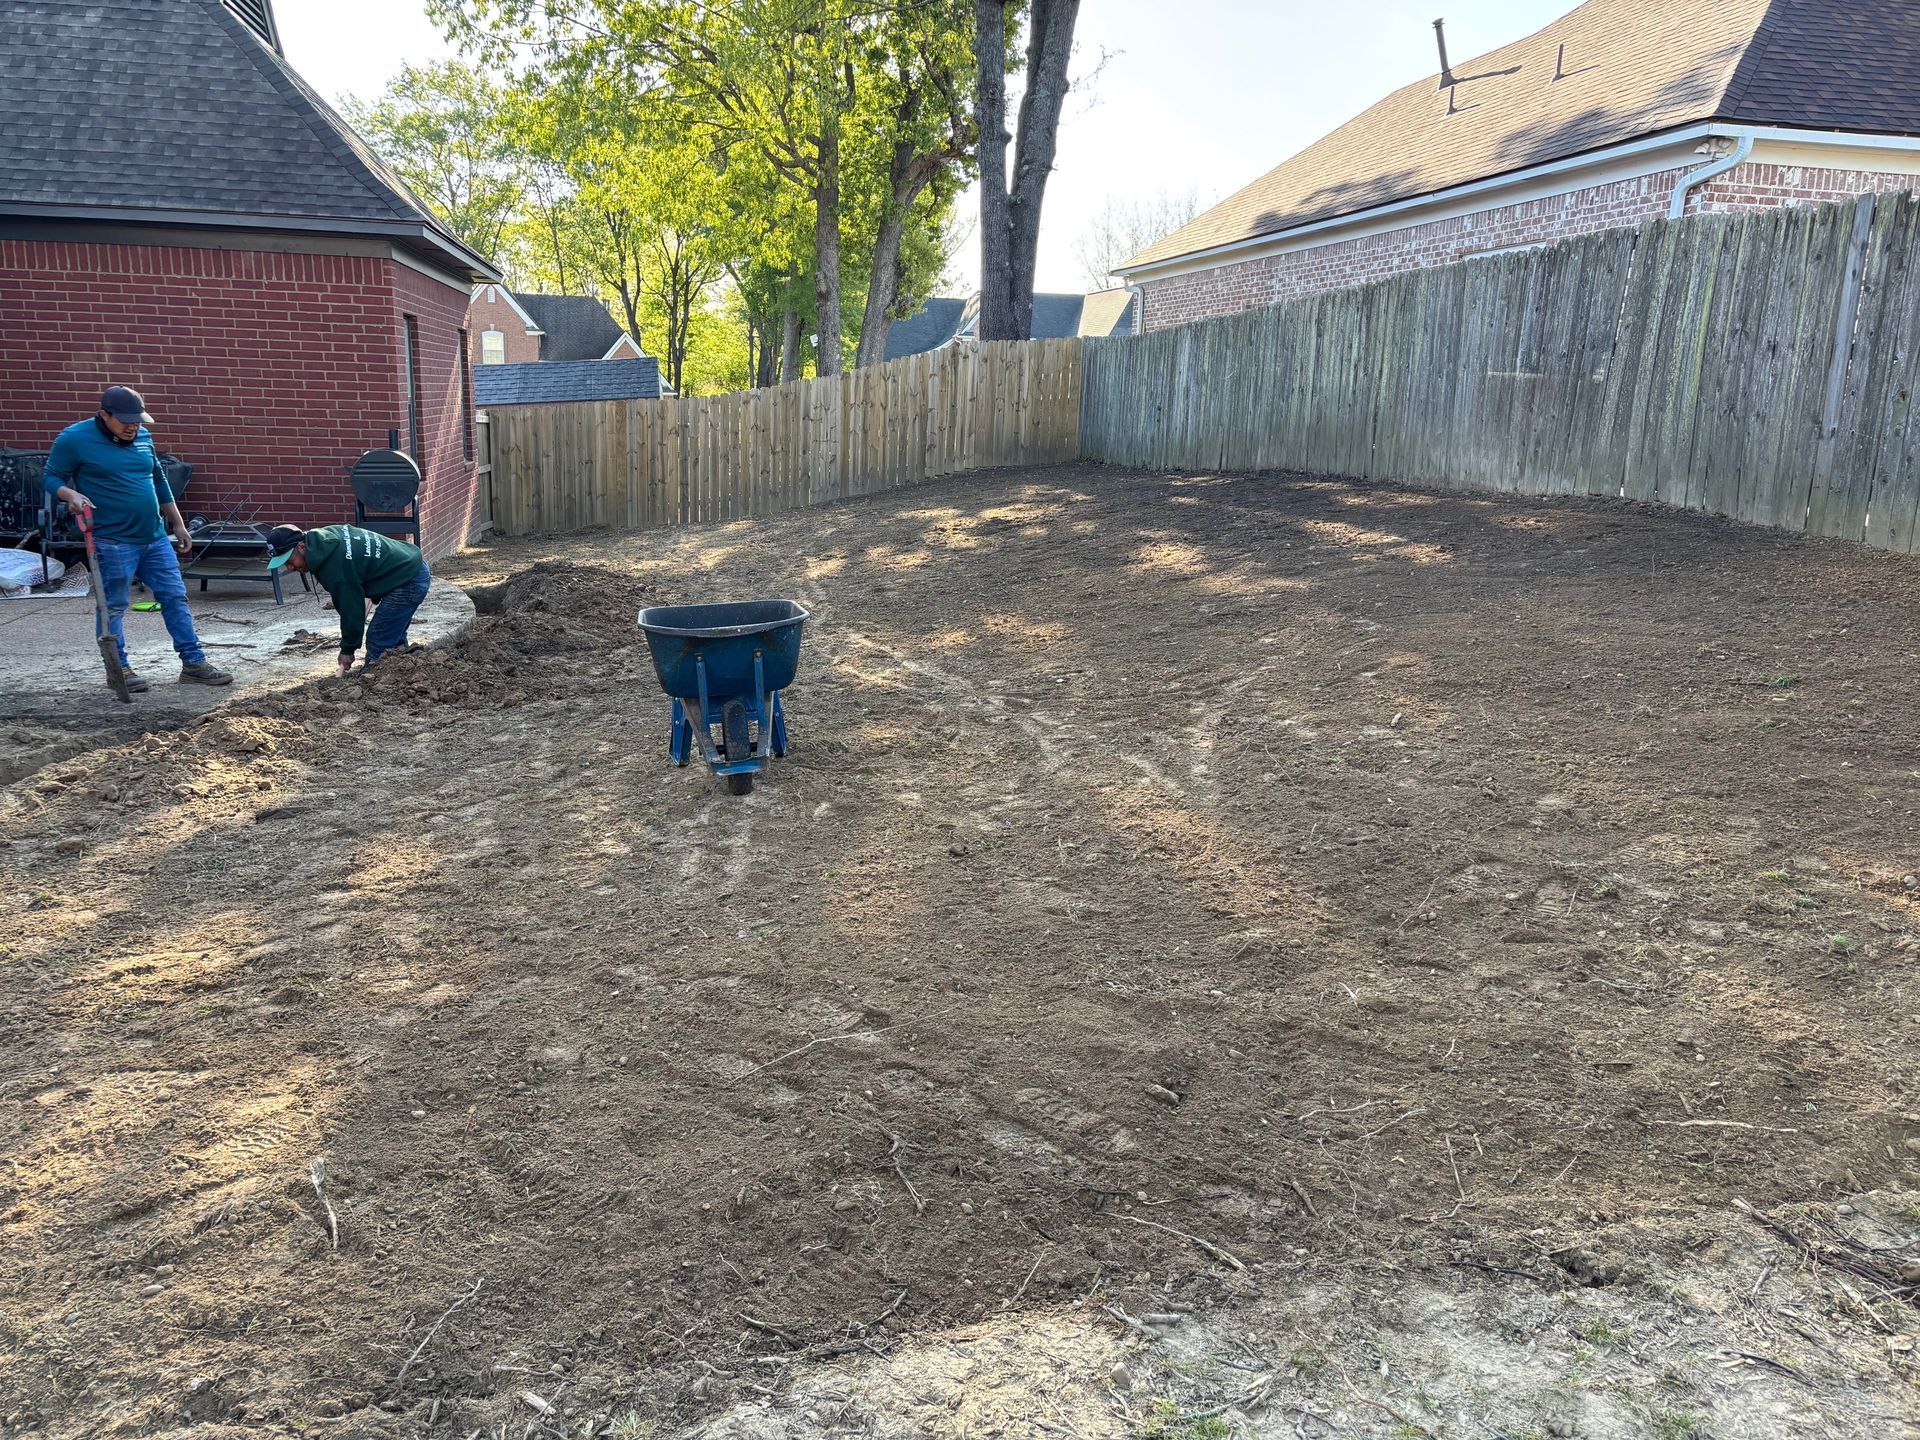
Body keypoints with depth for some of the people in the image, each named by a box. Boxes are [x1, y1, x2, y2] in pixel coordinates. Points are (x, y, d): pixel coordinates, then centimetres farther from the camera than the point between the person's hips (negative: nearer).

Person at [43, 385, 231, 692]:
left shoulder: (143, 436, 11)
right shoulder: (75, 439, -6)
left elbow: (159, 481, 19)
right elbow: (51, 477, 1)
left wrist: (178, 524, 19)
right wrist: (70, 494, -22)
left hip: (155, 538, 6)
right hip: (112, 543, -6)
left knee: (175, 598, 4)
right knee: (113, 608, 1)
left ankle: (194, 663, 9)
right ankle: (118, 669, 13)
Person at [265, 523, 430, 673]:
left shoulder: (333, 567, -26)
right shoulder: (326, 534, 2)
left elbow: (350, 609, -17)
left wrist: (347, 650, -3)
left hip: (408, 584, -10)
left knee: (378, 642, -7)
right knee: (394, 640, 21)